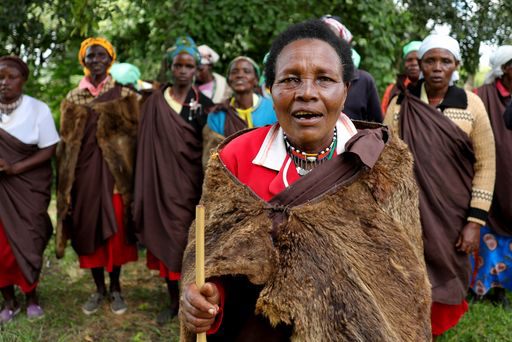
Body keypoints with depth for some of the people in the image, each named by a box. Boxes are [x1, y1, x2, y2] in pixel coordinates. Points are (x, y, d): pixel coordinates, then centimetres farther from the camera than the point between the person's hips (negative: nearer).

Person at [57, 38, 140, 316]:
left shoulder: (124, 95, 3)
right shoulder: (73, 99, 9)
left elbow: (134, 135, 0)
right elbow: (66, 143, 8)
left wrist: (128, 175, -9)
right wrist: (66, 185, 1)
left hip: (114, 171, -2)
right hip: (85, 171, 2)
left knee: (115, 229, 1)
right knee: (88, 229, 6)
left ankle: (115, 288, 19)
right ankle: (99, 289, 22)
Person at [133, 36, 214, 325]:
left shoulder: (204, 104, 3)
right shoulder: (155, 102, 5)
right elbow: (147, 146, 4)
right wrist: (148, 190, -1)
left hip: (190, 181, -1)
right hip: (164, 180, 2)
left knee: (190, 237, 1)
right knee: (166, 235, 6)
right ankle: (174, 300, 21)